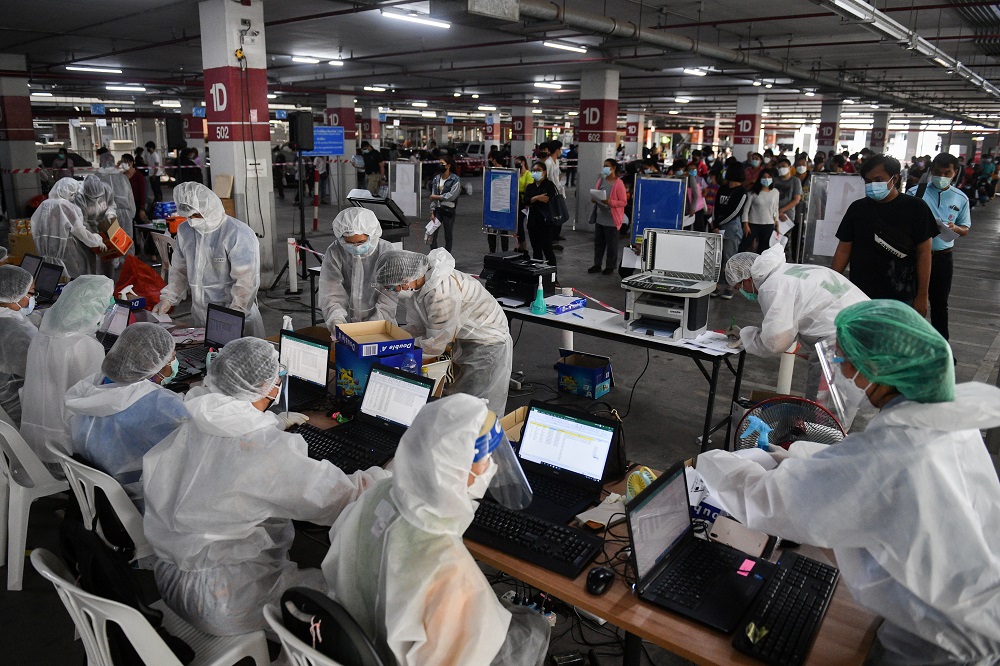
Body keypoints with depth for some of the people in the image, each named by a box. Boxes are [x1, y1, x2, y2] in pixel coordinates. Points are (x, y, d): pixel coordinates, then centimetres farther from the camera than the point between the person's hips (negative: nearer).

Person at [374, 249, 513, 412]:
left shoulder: (441, 293, -34)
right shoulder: (417, 286, -6)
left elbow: (434, 346, -26)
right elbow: (417, 327, 1)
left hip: (487, 343, -9)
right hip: (462, 340, 9)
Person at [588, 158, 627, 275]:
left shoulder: (618, 183, -12)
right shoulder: (601, 180, 8)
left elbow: (623, 202, -14)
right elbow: (594, 195, 19)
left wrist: (609, 202, -25)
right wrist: (594, 199, -5)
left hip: (611, 220, -7)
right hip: (599, 218, 7)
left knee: (611, 244, 4)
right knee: (598, 242, 14)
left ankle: (610, 267, 15)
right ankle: (597, 264, 24)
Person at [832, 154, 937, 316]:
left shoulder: (915, 208, -2)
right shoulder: (857, 208, 5)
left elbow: (923, 253, -1)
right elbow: (843, 250, 6)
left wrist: (922, 296, -3)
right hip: (859, 295, 2)